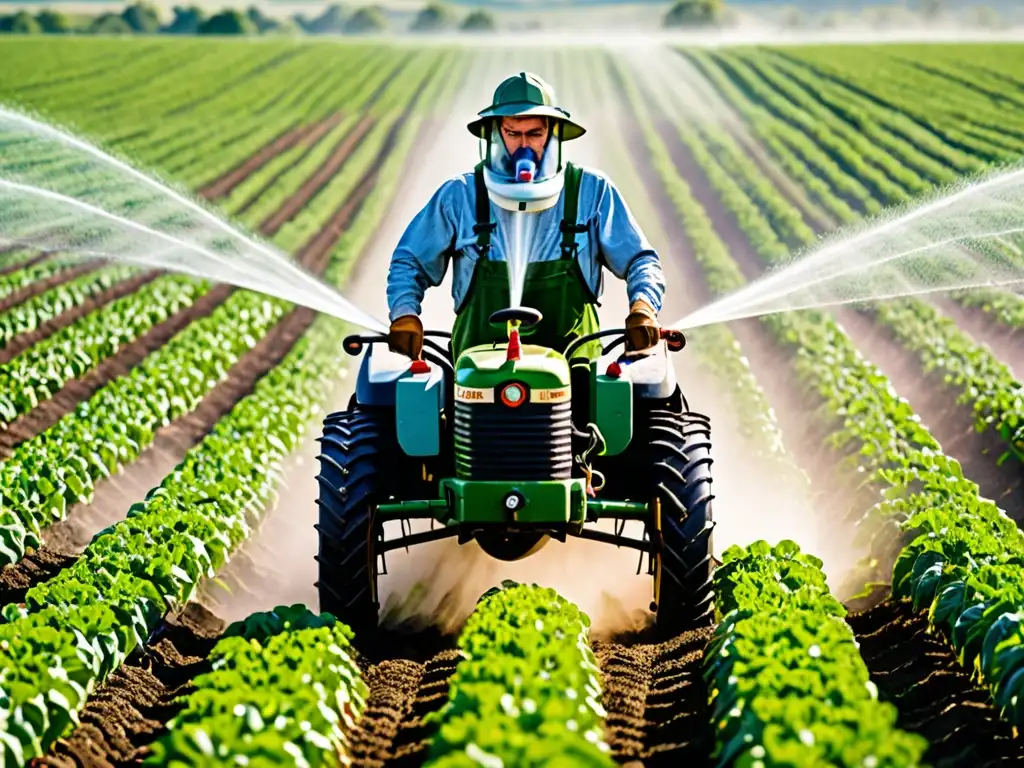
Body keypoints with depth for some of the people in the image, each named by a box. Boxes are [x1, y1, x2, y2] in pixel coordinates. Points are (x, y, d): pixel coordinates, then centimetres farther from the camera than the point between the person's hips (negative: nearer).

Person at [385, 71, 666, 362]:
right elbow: (409, 262, 19)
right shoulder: (459, 196, 9)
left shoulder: (591, 192, 8)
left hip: (572, 364, 0)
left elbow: (640, 260, 13)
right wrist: (404, 313, 0)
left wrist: (642, 307, -8)